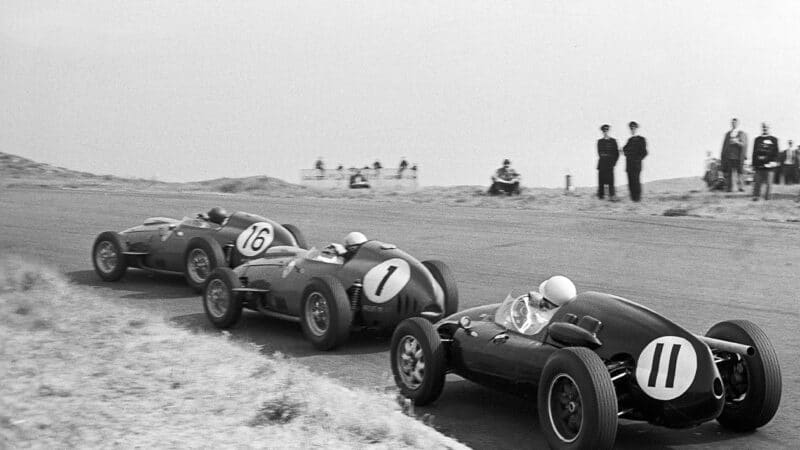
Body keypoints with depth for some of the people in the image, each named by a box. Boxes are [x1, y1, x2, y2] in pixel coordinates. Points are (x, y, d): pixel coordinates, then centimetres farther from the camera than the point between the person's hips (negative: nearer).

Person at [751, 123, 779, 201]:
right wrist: (754, 164, 10)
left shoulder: (774, 139, 9)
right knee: (757, 181, -1)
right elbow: (754, 152, 15)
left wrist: (774, 161, -9)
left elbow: (776, 152, 5)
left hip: (769, 164, -2)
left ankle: (767, 196, 5)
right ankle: (756, 196, 1)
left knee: (768, 182, -2)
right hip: (759, 164, 2)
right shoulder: (757, 139, 15)